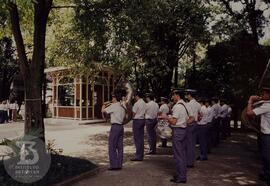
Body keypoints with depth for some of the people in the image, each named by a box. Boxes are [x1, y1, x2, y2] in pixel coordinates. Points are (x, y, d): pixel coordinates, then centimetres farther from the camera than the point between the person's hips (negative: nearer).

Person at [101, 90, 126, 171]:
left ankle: (114, 165, 1)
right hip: (121, 126, 8)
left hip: (115, 126, -8)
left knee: (112, 147, -1)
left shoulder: (113, 106, -11)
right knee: (120, 147, 10)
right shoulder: (122, 107, 13)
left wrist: (103, 105, 15)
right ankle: (119, 164, 16)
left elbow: (103, 110, -8)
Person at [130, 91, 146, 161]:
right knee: (141, 138, 11)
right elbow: (144, 113, 13)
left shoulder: (137, 103, -14)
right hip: (142, 120, 9)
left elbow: (133, 113, -11)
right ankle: (141, 155, 18)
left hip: (137, 120, -8)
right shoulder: (144, 103, 12)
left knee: (137, 138, -4)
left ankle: (138, 156, -2)